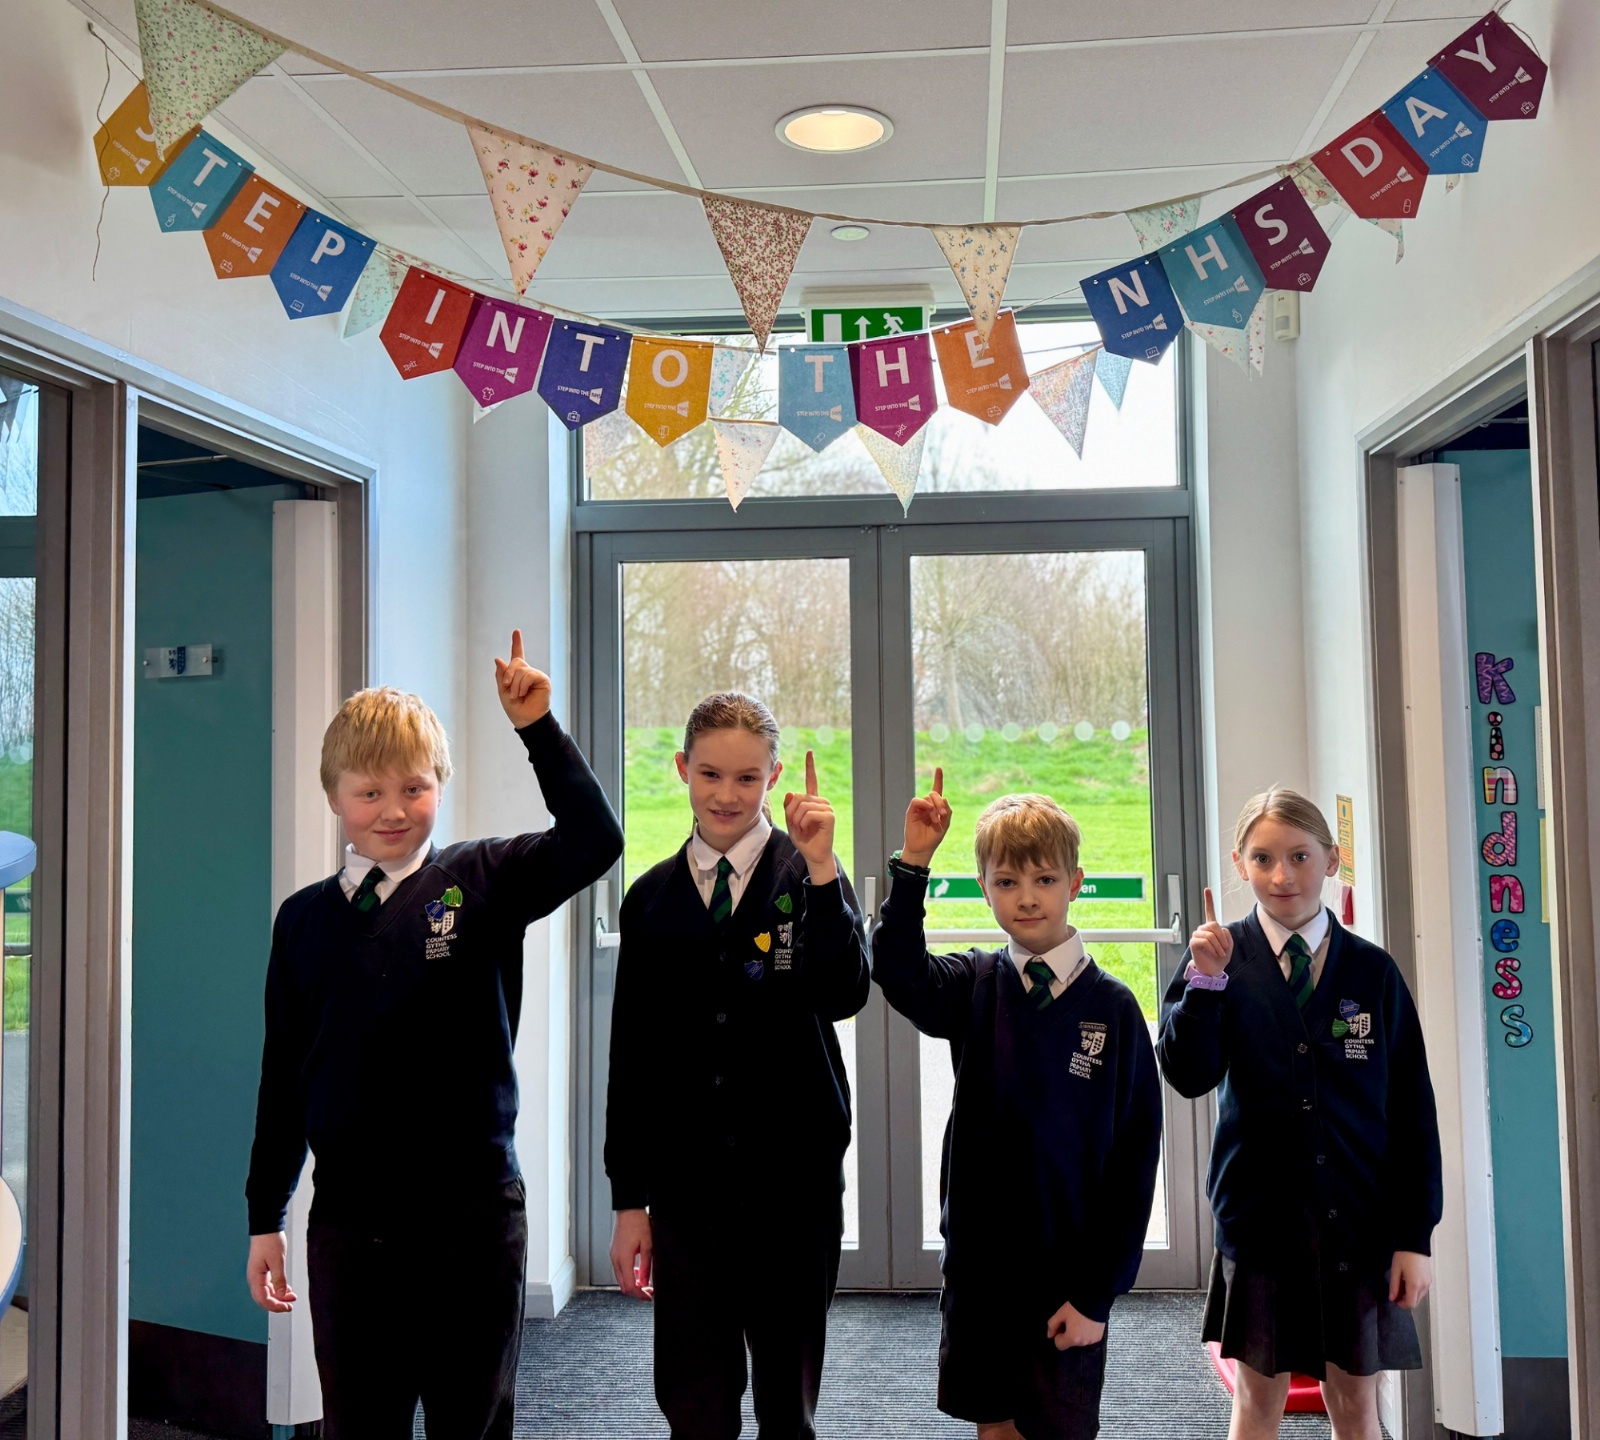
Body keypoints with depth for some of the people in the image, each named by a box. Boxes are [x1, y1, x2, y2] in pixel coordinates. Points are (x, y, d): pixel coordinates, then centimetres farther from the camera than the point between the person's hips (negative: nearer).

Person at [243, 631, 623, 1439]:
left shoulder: (483, 881, -2)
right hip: (349, 1216, 2)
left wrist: (537, 728, -21)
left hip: (473, 1212, -2)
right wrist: (265, 1217, 11)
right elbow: (283, 1074, 10)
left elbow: (594, 841, -17)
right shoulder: (305, 918, 5)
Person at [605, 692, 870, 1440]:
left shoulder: (809, 875, -1)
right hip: (686, 1182, 2)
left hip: (795, 1180, -1)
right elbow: (630, 1054, 6)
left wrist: (821, 868, -24)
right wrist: (628, 1201, 6)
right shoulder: (652, 897, 5)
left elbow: (843, 995, -17)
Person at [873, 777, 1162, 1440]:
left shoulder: (1112, 1006, -8)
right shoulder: (976, 986, -1)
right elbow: (898, 973, -23)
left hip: (1068, 1272, -2)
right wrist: (914, 861, -30)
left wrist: (1097, 1292, -9)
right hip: (977, 1262, 2)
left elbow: (1135, 1156, -8)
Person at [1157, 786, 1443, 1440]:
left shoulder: (1372, 971, -1)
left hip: (1358, 1220, 1)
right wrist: (1206, 980, -26)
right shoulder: (1220, 956, -4)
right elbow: (1188, 1076, -14)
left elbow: (1412, 1110, 1)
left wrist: (1415, 1235, -1)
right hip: (1261, 1214, -1)